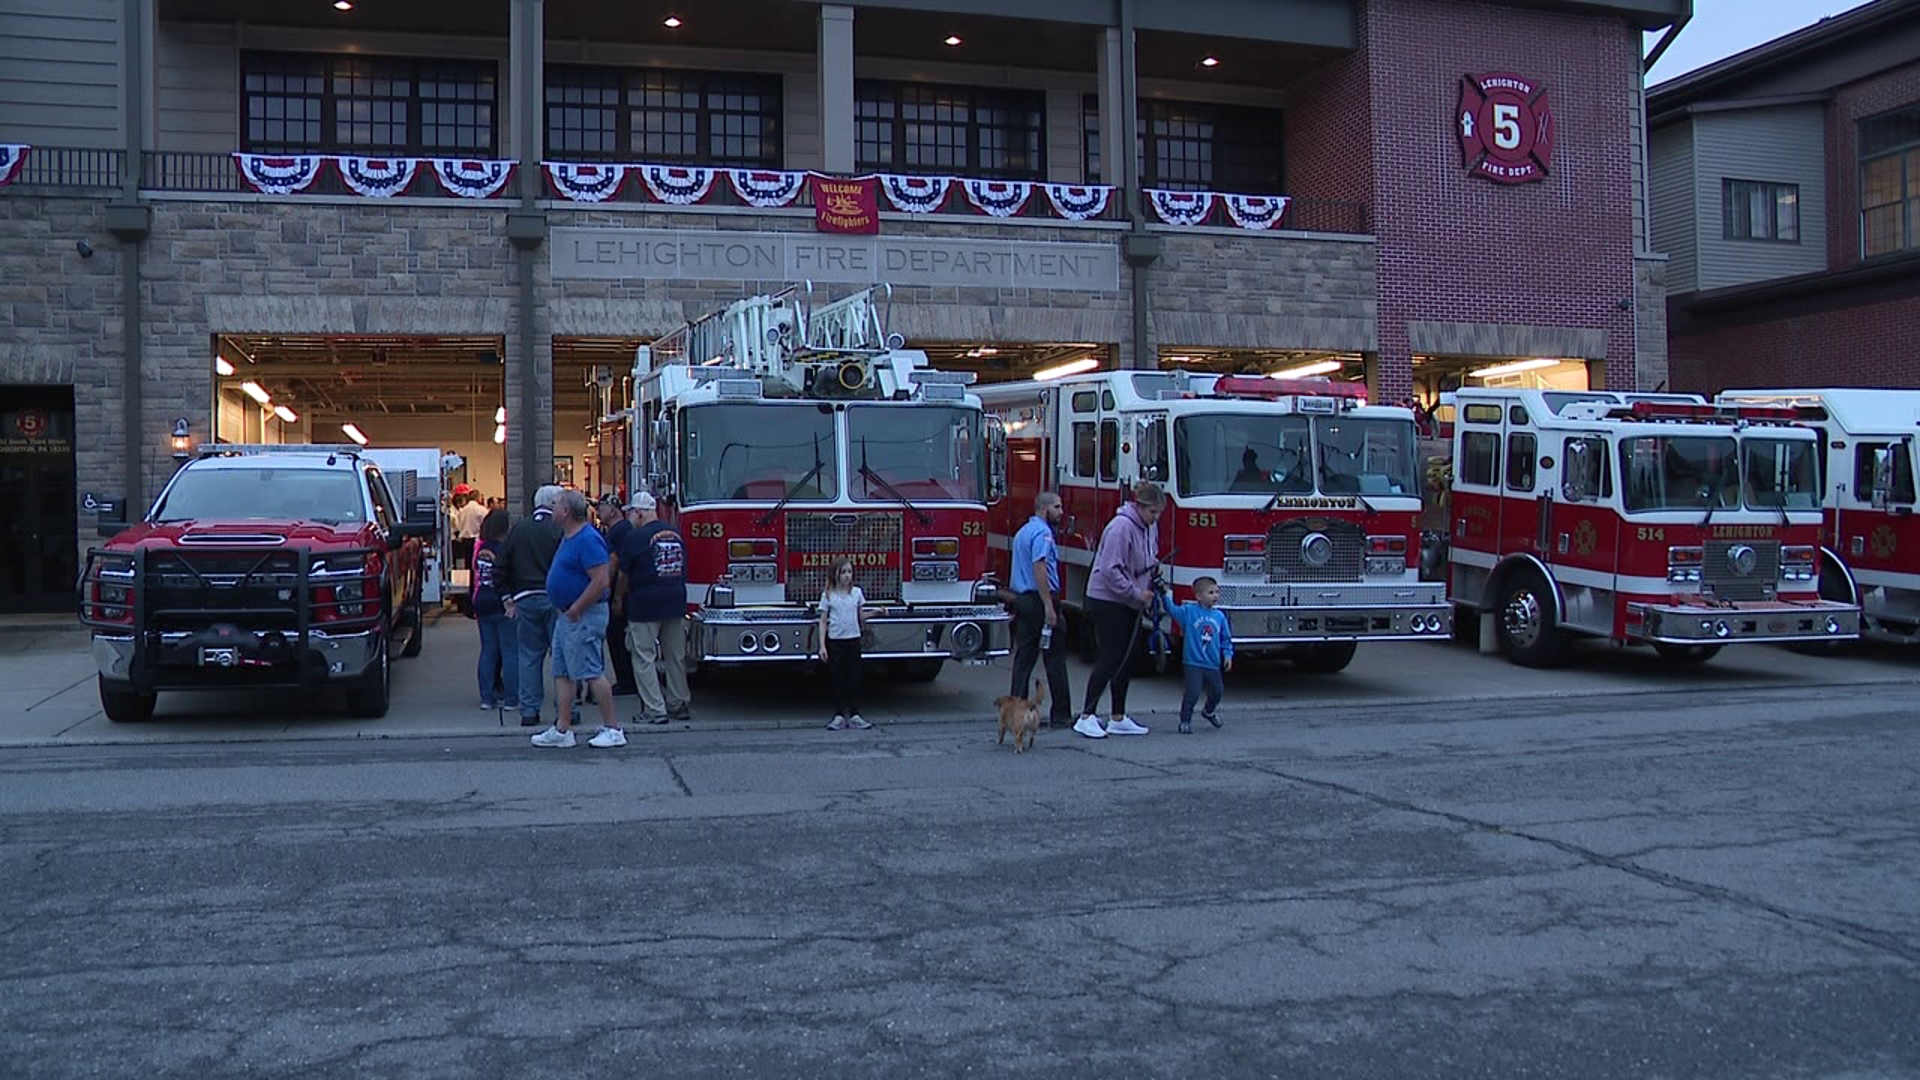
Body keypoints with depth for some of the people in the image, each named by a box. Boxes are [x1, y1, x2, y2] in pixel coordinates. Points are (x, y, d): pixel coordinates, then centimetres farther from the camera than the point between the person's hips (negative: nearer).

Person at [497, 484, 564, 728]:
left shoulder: (517, 529, 8)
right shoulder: (560, 529, -8)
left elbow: (500, 568, 10)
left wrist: (508, 597, 15)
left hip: (525, 599, 4)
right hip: (554, 599, -4)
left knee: (529, 656, 9)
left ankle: (529, 711, 8)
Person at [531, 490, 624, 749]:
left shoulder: (588, 540, -19)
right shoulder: (568, 537, 14)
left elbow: (601, 581, -25)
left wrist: (575, 609, -20)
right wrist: (563, 610, 16)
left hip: (584, 617, -11)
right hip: (567, 616, 11)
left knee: (592, 672, -7)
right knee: (562, 673, 11)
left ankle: (613, 730, -1)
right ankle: (562, 730, 15)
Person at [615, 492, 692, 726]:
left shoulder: (635, 537, -10)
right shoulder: (676, 534, 8)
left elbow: (624, 575, -2)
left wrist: (619, 597, 15)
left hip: (645, 604, -6)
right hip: (676, 602, 6)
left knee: (644, 658, 0)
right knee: (676, 656, 14)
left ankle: (654, 710, -3)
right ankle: (680, 704, 20)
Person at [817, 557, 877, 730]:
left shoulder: (857, 592, 5)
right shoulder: (828, 595, -2)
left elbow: (861, 617, 11)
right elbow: (823, 621, -1)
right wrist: (822, 646, -7)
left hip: (853, 640, 2)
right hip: (835, 641, -2)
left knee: (854, 678, 3)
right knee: (838, 679, 3)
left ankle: (855, 715, 8)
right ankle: (839, 716, 8)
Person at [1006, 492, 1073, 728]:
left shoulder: (1023, 531, 19)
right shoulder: (1042, 533, -13)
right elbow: (1039, 568, -22)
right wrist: (1049, 607, -24)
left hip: (1021, 599, 9)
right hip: (1040, 599, -9)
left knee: (1024, 658, 8)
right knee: (1055, 658, -2)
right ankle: (1060, 714, 1)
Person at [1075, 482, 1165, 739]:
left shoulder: (1150, 528, 8)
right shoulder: (1121, 527, -21)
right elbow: (1110, 569, -25)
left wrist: (1155, 581, 5)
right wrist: (1137, 593, -20)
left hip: (1130, 604, 9)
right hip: (1107, 600, -9)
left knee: (1127, 660, 10)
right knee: (1110, 659, -10)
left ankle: (1118, 718, 18)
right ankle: (1087, 717, -5)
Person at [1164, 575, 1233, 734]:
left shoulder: (1220, 616, 4)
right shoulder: (1189, 611, -8)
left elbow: (1226, 639, 11)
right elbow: (1173, 609, -20)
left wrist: (1228, 655, 2)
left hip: (1213, 664, 5)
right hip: (1193, 663, -5)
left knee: (1217, 692, 19)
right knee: (1192, 693, -13)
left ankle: (1209, 711, 49)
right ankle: (1185, 721, 5)